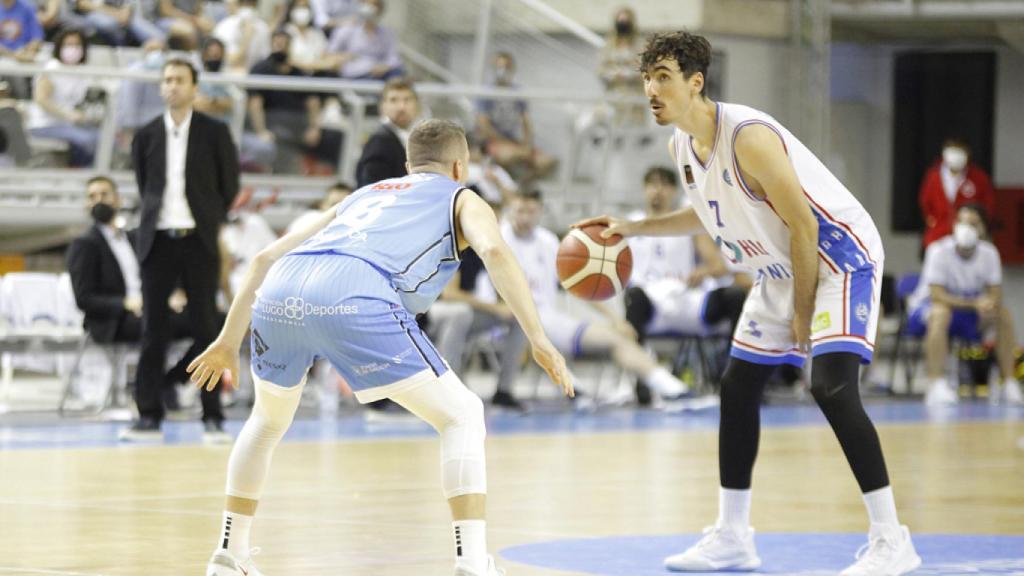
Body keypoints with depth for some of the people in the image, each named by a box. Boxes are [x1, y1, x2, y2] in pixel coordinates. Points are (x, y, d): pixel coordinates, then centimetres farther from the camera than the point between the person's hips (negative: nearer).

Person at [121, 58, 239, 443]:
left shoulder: (214, 133, 2)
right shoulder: (146, 136, 8)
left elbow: (229, 187, 6)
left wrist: (209, 221, 6)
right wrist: (154, 215, 8)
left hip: (198, 239, -2)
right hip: (157, 239, 2)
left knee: (205, 328, 0)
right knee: (153, 331, 0)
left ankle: (213, 417, 4)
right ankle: (149, 416, 3)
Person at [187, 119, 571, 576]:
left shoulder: (363, 195, 40)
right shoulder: (461, 199, 27)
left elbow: (267, 258, 36)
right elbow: (493, 251, 3)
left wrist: (229, 340, 41)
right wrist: (539, 341, -2)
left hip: (278, 296, 5)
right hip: (353, 296, -5)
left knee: (269, 420, 33)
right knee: (461, 416, 8)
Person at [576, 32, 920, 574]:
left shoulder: (749, 137, -28)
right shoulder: (681, 146, 0)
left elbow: (804, 226, -24)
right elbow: (708, 213, 19)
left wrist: (803, 315, -18)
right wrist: (632, 228, 9)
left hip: (839, 257, -10)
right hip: (782, 268, 10)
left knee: (831, 386, -24)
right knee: (738, 385, 10)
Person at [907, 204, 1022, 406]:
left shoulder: (989, 253, -7)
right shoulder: (939, 251, -22)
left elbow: (995, 294, -7)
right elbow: (937, 296, -28)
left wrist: (989, 307, -32)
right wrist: (975, 304, -37)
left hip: (969, 311, 5)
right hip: (926, 307, -5)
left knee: (1005, 315, -14)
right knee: (940, 313, -38)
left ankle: (1008, 383, -7)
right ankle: (936, 384, -44)